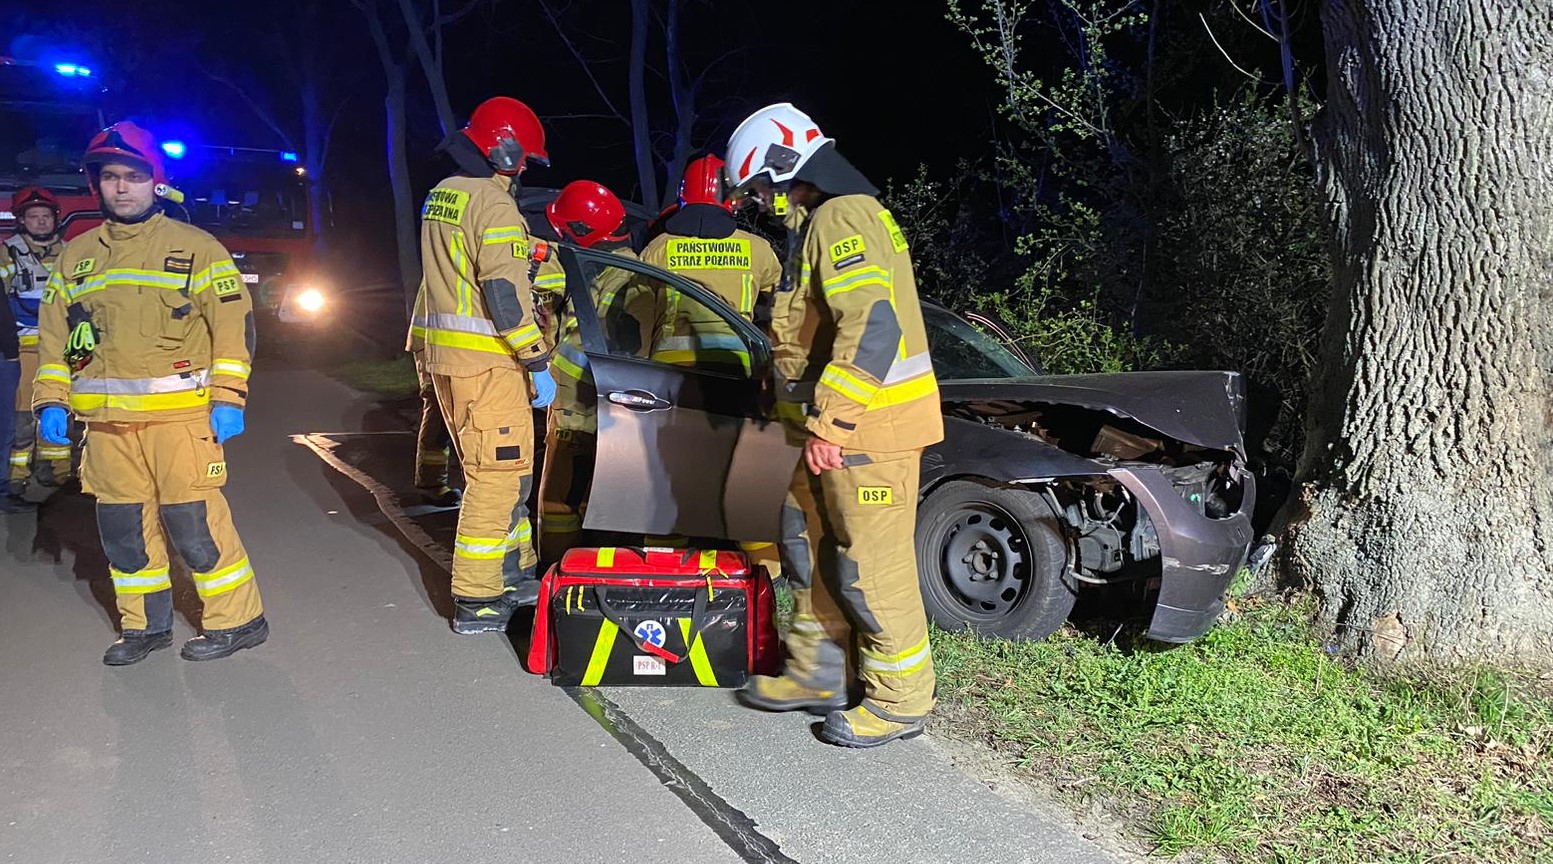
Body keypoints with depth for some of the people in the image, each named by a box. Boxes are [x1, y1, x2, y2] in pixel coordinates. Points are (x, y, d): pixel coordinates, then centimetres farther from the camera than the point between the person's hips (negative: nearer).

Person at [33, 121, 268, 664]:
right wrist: (51, 401, 9)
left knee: (193, 520, -7)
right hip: (106, 420, 5)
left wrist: (228, 398, -11)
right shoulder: (76, 256, 16)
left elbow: (234, 322, -4)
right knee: (123, 526, 9)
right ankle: (145, 625, 24)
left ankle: (237, 620, 6)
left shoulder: (195, 247, 1)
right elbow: (53, 334, 19)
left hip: (180, 414, -5)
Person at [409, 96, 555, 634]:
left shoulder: (441, 196, 16)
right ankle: (476, 601, 0)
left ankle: (514, 572, 29)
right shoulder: (493, 204, -14)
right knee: (497, 474, -4)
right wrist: (538, 363, -17)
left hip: (444, 354, 10)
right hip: (485, 360, -10)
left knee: (502, 470, 18)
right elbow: (506, 294, -20)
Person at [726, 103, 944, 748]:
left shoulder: (840, 219, -16)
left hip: (869, 428, -11)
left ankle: (899, 701, 10)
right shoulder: (822, 221, 19)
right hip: (839, 425, 11)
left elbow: (873, 328, -28)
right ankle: (816, 673, 30)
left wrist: (828, 422, -26)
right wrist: (819, 421, 23)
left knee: (873, 563, -3)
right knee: (810, 544, 17)